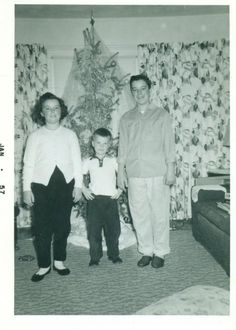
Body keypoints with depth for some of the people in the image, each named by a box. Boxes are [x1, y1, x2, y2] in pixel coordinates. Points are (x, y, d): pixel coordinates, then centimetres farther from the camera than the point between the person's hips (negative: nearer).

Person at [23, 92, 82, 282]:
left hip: (65, 184, 1)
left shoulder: (70, 135, 7)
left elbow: (77, 161, 4)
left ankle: (59, 261, 26)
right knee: (42, 227, 2)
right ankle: (44, 266, 18)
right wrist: (27, 189, -2)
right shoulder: (35, 136, 4)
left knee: (63, 225, 8)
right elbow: (28, 164, 2)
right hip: (41, 186, -1)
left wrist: (78, 185, -1)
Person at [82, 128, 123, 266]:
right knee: (94, 229, 4)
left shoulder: (113, 161, 4)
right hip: (94, 199, 0)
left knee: (113, 228, 7)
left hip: (111, 199, 0)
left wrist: (120, 189, 1)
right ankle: (95, 257, 19)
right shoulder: (88, 162, 4)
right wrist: (84, 189, 2)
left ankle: (114, 255, 25)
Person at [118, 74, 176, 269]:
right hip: (134, 175, 3)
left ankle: (160, 252, 20)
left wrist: (171, 170, -6)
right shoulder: (126, 118, 10)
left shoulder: (162, 115, 3)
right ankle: (146, 251, 23)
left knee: (159, 214, 3)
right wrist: (121, 172, 6)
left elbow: (169, 144, 0)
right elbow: (123, 147, 11)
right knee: (140, 215, 8)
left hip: (157, 173, -2)